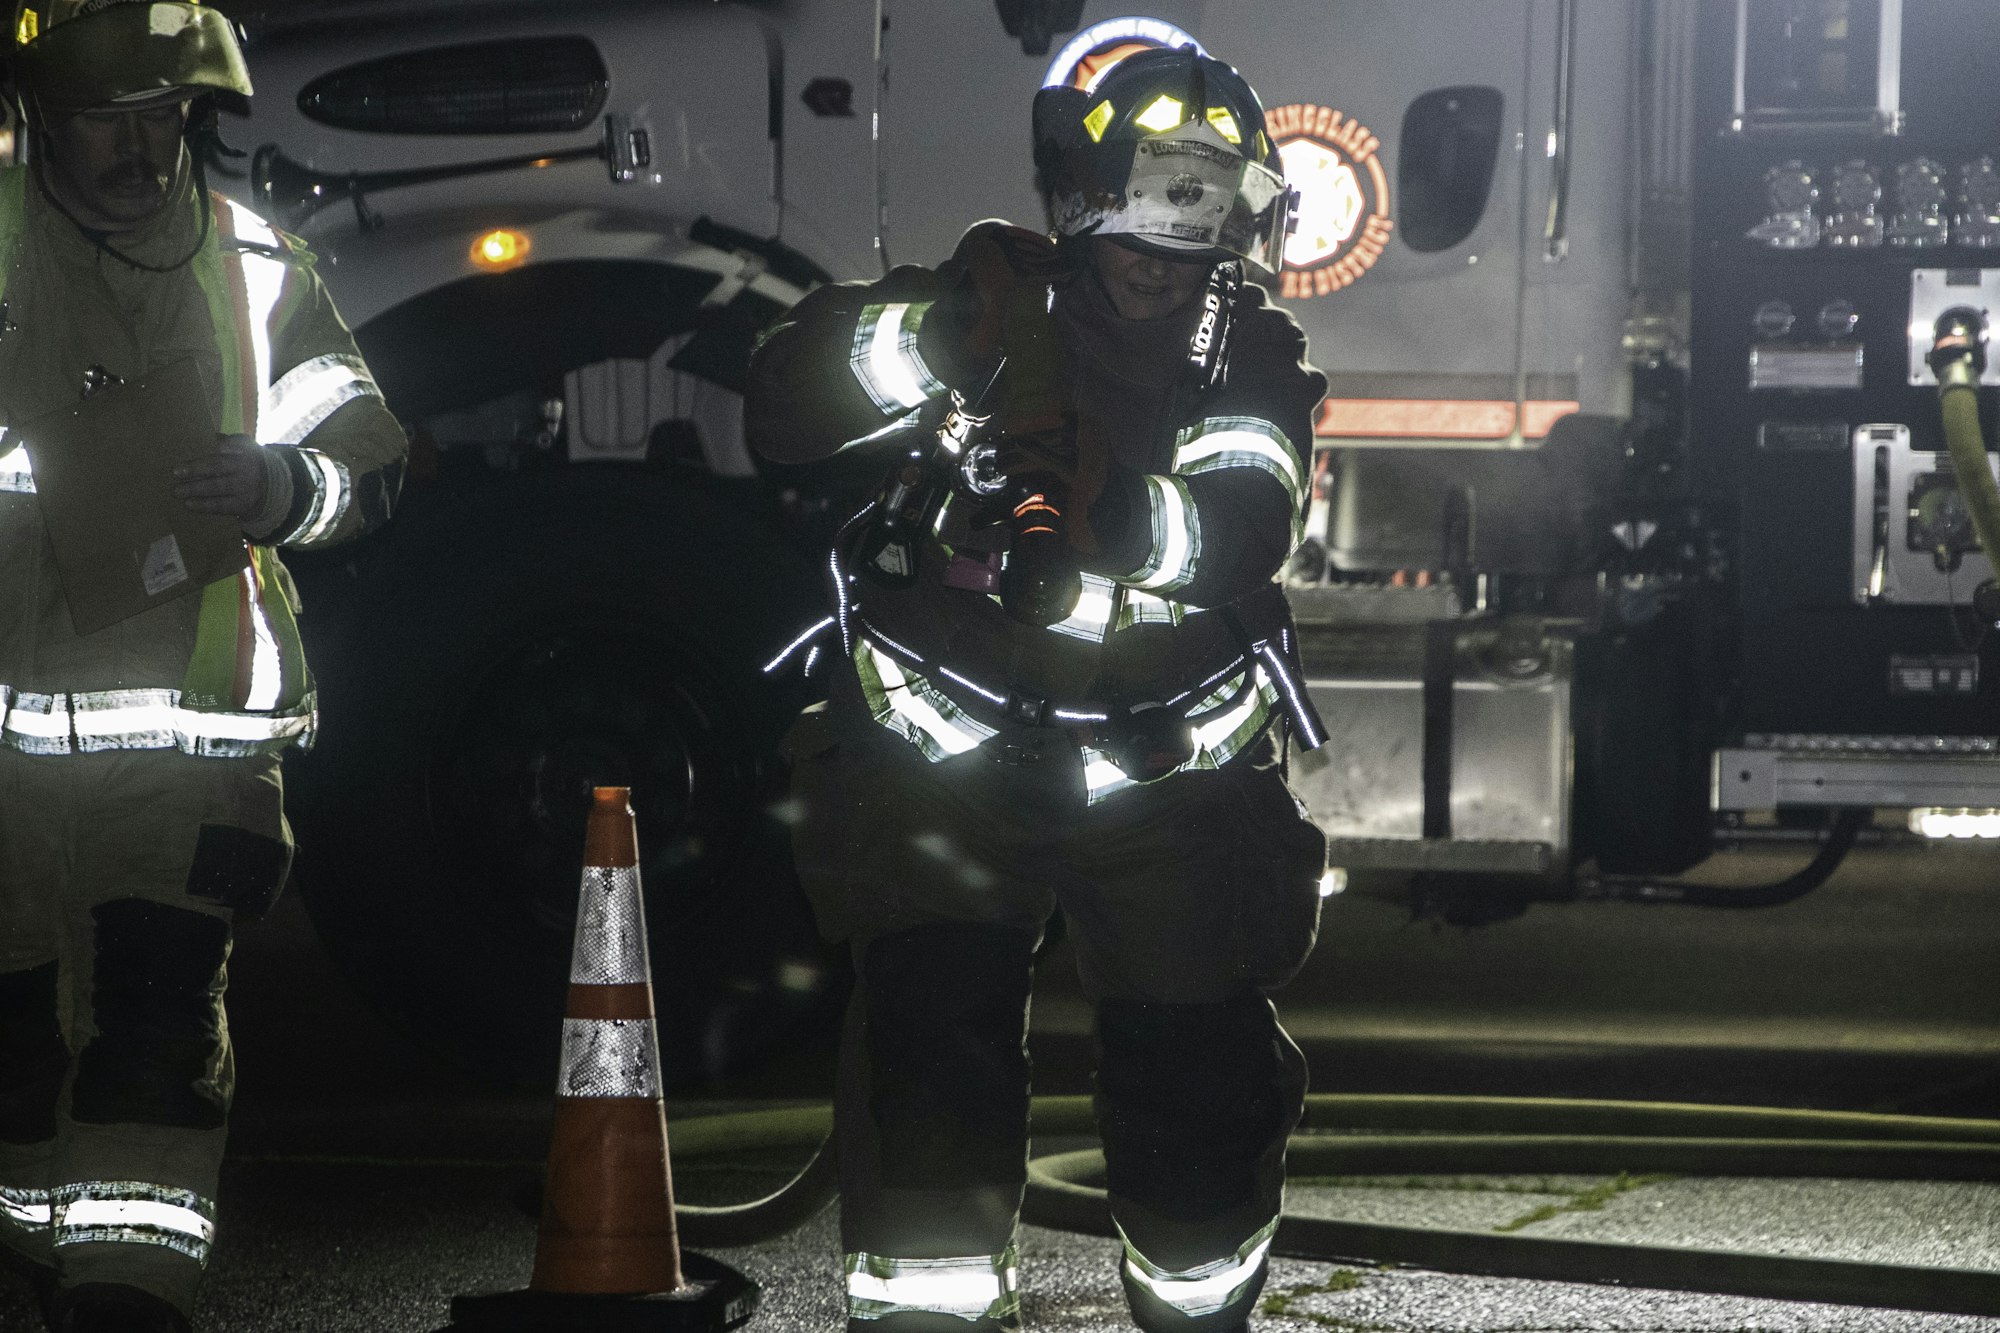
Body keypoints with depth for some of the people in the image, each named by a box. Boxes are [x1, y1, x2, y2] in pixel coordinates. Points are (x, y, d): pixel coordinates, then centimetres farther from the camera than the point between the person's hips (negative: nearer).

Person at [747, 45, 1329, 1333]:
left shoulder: (1253, 361, -1)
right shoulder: (998, 301, -3)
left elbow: (1242, 539, -19)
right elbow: (788, 407, -12)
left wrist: (1106, 515, -39)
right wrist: (919, 335, -30)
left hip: (1172, 773, 1)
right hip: (948, 738, -1)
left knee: (1201, 1059, 4)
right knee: (930, 1032, -14)